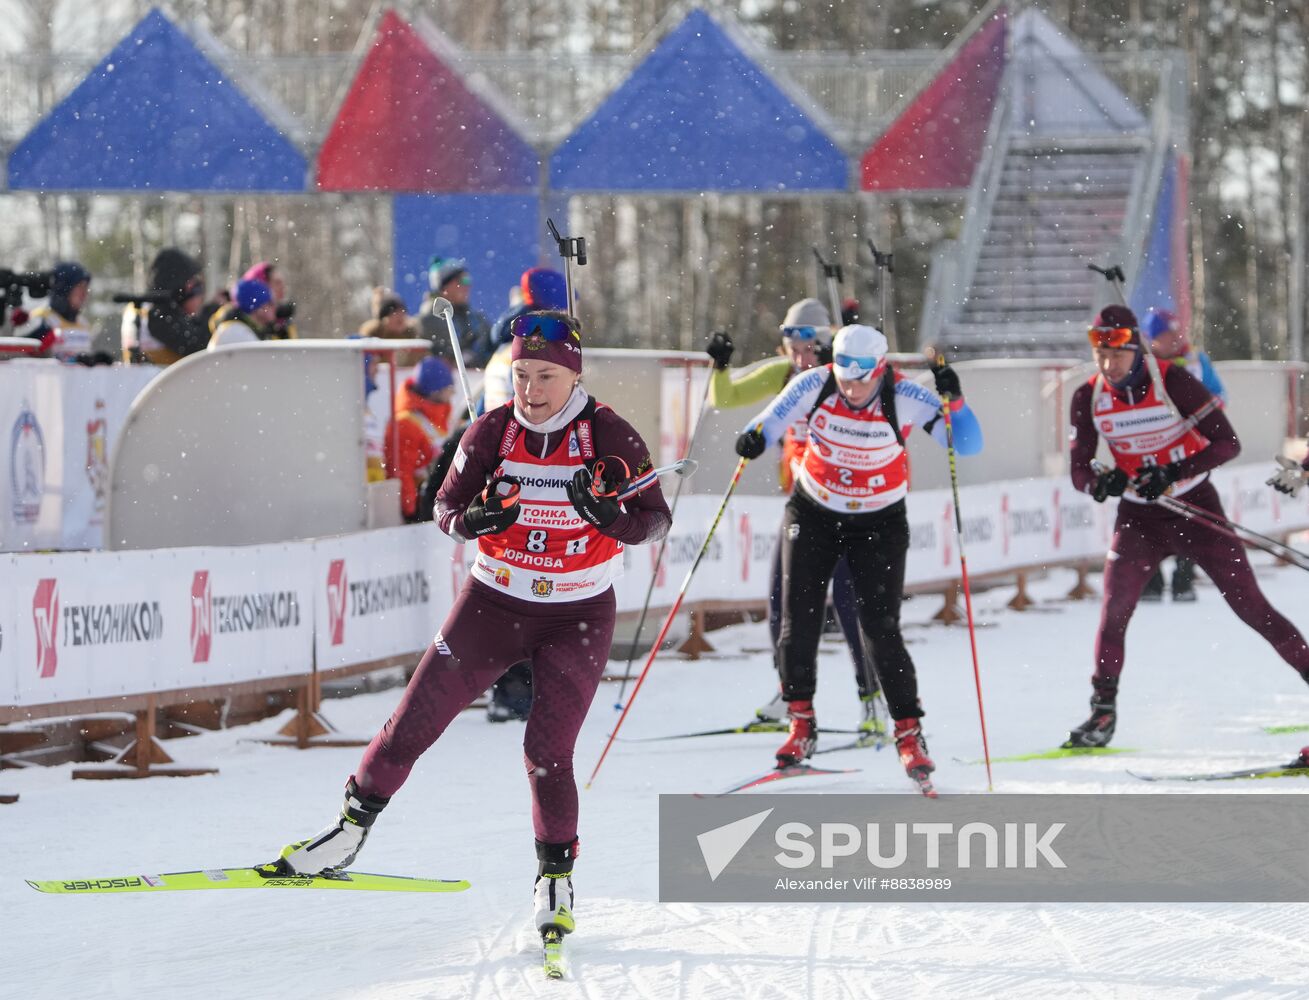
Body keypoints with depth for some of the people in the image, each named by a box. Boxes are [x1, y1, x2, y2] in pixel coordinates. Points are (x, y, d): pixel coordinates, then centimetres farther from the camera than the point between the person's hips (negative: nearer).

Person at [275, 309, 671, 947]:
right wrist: (476, 519, -24)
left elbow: (656, 521, -10)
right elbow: (447, 507, -1)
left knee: (547, 752, -10)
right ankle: (352, 828, 16)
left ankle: (556, 877, 9)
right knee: (414, 722, -2)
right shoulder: (493, 432, -7)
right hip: (494, 602, 2)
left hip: (578, 618, -2)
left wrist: (608, 514, -31)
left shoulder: (609, 436, -13)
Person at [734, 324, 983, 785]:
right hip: (812, 516, 2)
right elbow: (770, 423, -9)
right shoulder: (814, 385, -17)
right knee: (799, 623, -2)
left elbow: (968, 446, -22)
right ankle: (801, 725, 13)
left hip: (878, 525, -2)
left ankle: (909, 733, 2)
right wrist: (754, 438, -31)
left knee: (881, 630, -9)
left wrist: (955, 403, -39)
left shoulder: (904, 398, -22)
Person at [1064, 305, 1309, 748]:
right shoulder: (1089, 399, -7)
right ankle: (1103, 708, 0)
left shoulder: (1173, 382, -18)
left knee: (1249, 604, -5)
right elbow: (1079, 470, -3)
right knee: (1114, 610, -11)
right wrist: (1101, 482, -27)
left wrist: (1173, 473, -30)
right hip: (1139, 516, 3)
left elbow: (1227, 443, -18)